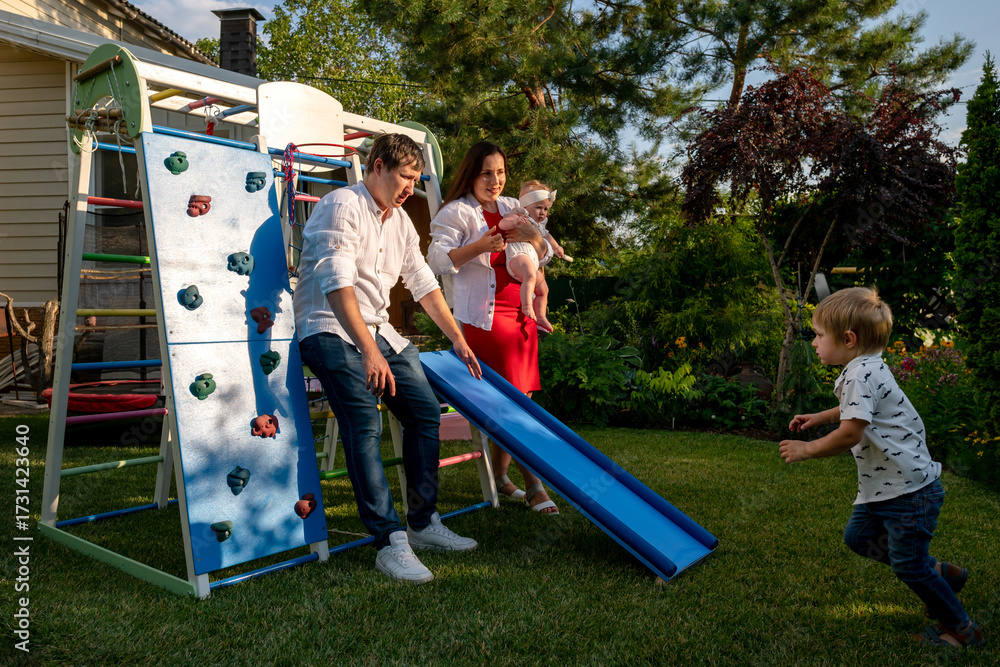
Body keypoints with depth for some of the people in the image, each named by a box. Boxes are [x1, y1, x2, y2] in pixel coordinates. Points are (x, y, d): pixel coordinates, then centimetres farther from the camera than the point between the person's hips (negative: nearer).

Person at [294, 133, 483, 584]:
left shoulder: (400, 222, 16)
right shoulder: (342, 206, -11)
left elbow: (424, 284, 20)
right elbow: (337, 285, -22)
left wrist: (458, 341, 18)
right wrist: (369, 351, -29)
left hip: (379, 330, 8)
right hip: (331, 330, -8)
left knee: (426, 412, 3)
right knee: (365, 426, -22)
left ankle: (422, 524, 14)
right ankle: (389, 543, -19)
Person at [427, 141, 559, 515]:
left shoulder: (513, 209, 18)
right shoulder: (456, 213, -1)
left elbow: (544, 257, 17)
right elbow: (438, 260, -11)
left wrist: (534, 240, -6)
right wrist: (479, 246, -22)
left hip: (521, 313, 7)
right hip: (484, 315, -7)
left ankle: (498, 475, 21)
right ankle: (533, 486, -3)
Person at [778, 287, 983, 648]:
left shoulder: (859, 375, -24)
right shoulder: (869, 368, 8)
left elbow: (851, 433, -31)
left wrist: (807, 449, -18)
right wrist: (821, 416, 27)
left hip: (909, 490, -10)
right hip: (883, 488, 10)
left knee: (908, 566, 1)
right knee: (858, 536, 18)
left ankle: (961, 629, 22)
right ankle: (940, 572, 30)